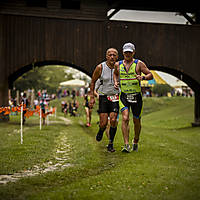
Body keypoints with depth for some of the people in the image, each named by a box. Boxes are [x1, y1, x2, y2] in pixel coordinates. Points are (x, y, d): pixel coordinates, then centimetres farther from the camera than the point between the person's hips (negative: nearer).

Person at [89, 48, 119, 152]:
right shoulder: (100, 67, -7)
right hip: (103, 97, -1)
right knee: (103, 123, -6)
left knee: (113, 121, -12)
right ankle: (101, 131, 31)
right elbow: (93, 82, 5)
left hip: (115, 98, 1)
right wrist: (92, 97, 0)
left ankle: (111, 144, 3)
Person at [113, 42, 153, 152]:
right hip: (123, 95, 1)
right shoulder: (118, 65, 5)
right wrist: (116, 82, 8)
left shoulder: (139, 64, -3)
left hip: (136, 96, -1)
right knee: (125, 118, -17)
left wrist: (142, 77, -22)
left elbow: (150, 75, -2)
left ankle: (135, 142, 33)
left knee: (136, 121, 9)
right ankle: (126, 145, -16)